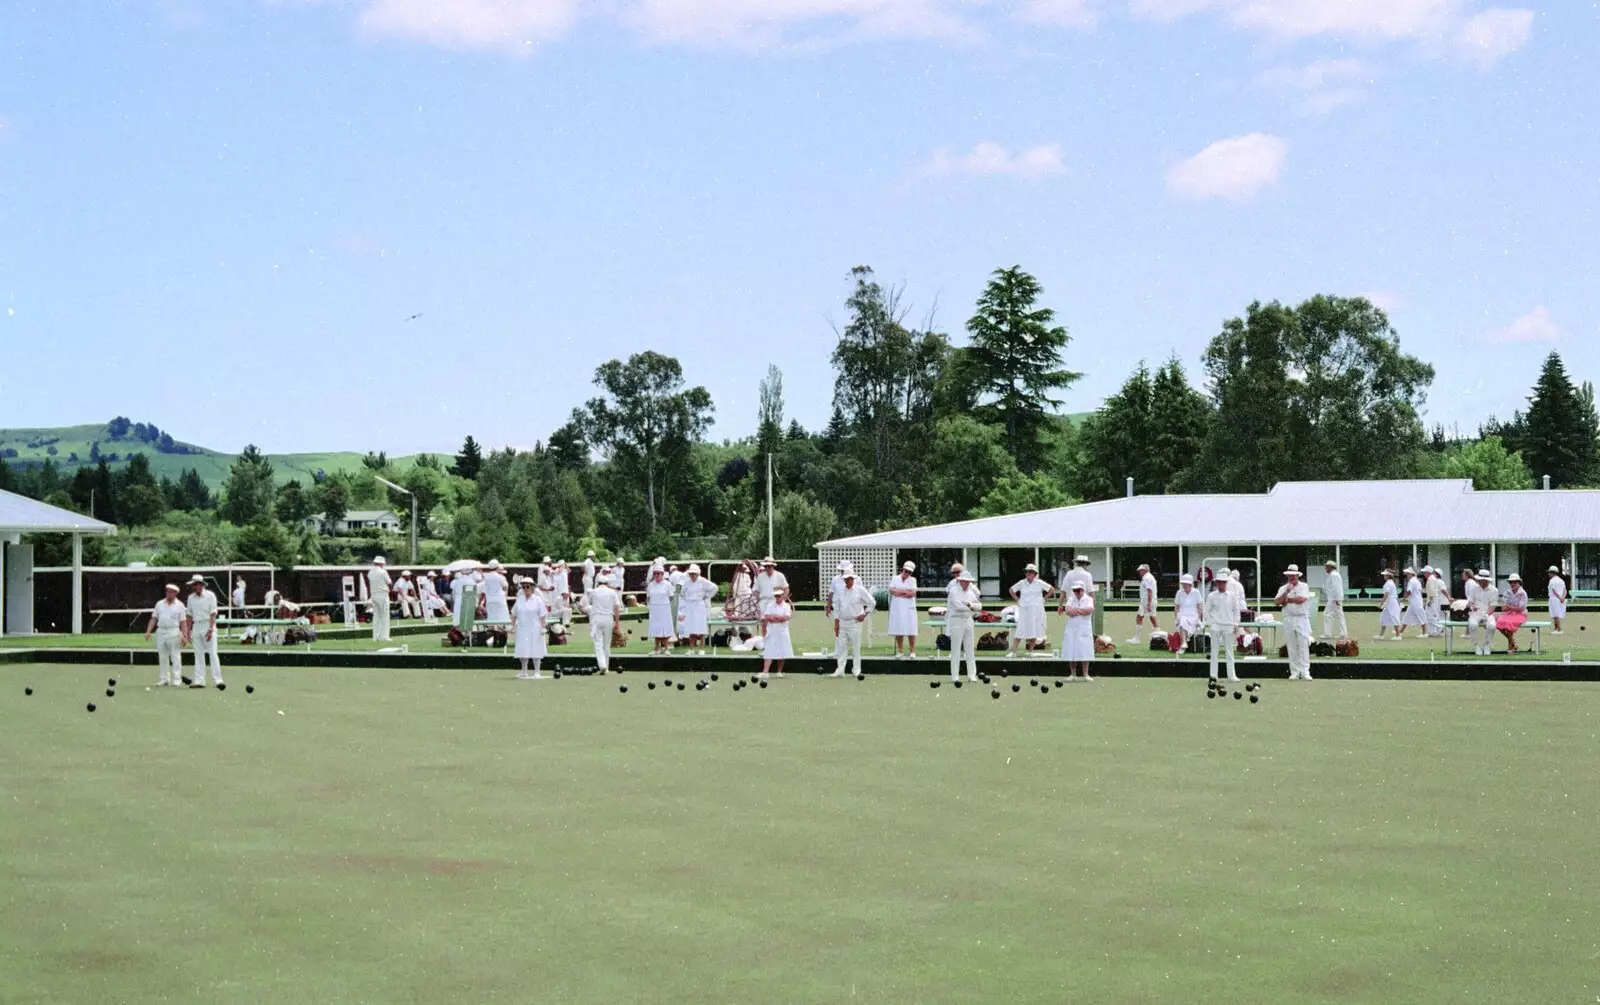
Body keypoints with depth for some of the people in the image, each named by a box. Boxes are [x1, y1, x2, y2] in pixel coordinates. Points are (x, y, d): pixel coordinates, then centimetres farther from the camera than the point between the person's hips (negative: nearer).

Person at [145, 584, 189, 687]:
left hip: (173, 632, -4)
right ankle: (164, 679, 13)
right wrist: (148, 631, 0)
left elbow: (183, 622, 0)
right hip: (160, 631, 4)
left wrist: (184, 636, -9)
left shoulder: (179, 605, 5)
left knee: (175, 657, -6)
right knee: (162, 657, 7)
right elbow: (154, 618, 12)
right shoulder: (159, 604, 14)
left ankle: (176, 680, -6)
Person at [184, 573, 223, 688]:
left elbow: (213, 614, -10)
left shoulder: (210, 595, -5)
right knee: (198, 655, 4)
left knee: (213, 653, -9)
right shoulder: (191, 598, 10)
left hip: (208, 625, -5)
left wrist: (210, 629, -19)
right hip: (196, 627, 5)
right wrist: (188, 631, 7)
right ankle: (199, 681, 5)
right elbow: (189, 615, 14)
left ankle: (218, 679, -10)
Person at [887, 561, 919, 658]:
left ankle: (912, 652, 1)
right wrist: (906, 591, -8)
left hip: (909, 609, -1)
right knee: (898, 631, 1)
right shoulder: (895, 579, 9)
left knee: (911, 632, -4)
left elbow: (912, 593, -6)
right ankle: (899, 652, 8)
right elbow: (891, 591, -5)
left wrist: (899, 592, -7)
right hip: (896, 608, 1)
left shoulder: (913, 580, 7)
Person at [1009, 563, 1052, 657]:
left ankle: (1030, 651, 11)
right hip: (1024, 609, 1)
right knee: (1020, 629, -6)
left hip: (1036, 610, -1)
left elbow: (1052, 589, 6)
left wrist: (1044, 599, 1)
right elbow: (1011, 590, 19)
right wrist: (1017, 600, 8)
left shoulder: (1039, 583, 0)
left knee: (1034, 631, 0)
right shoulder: (1021, 583, 5)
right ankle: (1013, 650, -7)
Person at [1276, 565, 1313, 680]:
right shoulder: (1283, 588, 12)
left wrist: (1287, 599, -3)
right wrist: (1287, 592, -12)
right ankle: (1294, 672, 6)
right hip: (1288, 619, 3)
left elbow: (1301, 599, -13)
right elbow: (1276, 602, -1)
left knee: (1303, 646, -8)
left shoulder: (1303, 587, 3)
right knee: (1291, 647, 3)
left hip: (1302, 619, -3)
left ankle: (1305, 672, -10)